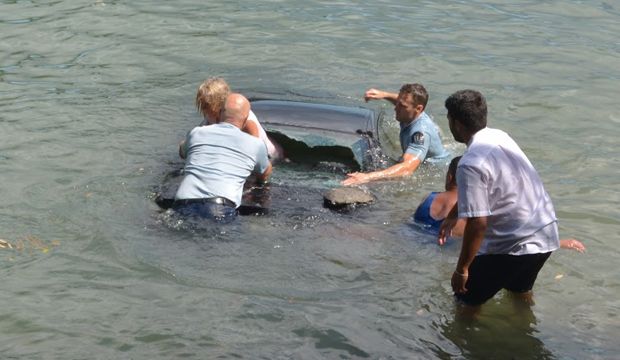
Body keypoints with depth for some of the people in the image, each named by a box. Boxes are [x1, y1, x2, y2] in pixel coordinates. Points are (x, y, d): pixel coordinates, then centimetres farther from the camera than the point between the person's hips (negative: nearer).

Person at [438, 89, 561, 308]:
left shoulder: (471, 164, -24)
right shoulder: (500, 136, 4)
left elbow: (478, 223, -25)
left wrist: (461, 269, -15)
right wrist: (452, 216, 30)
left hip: (515, 245, -9)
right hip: (545, 233, 9)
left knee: (467, 300, 7)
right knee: (521, 291, 33)